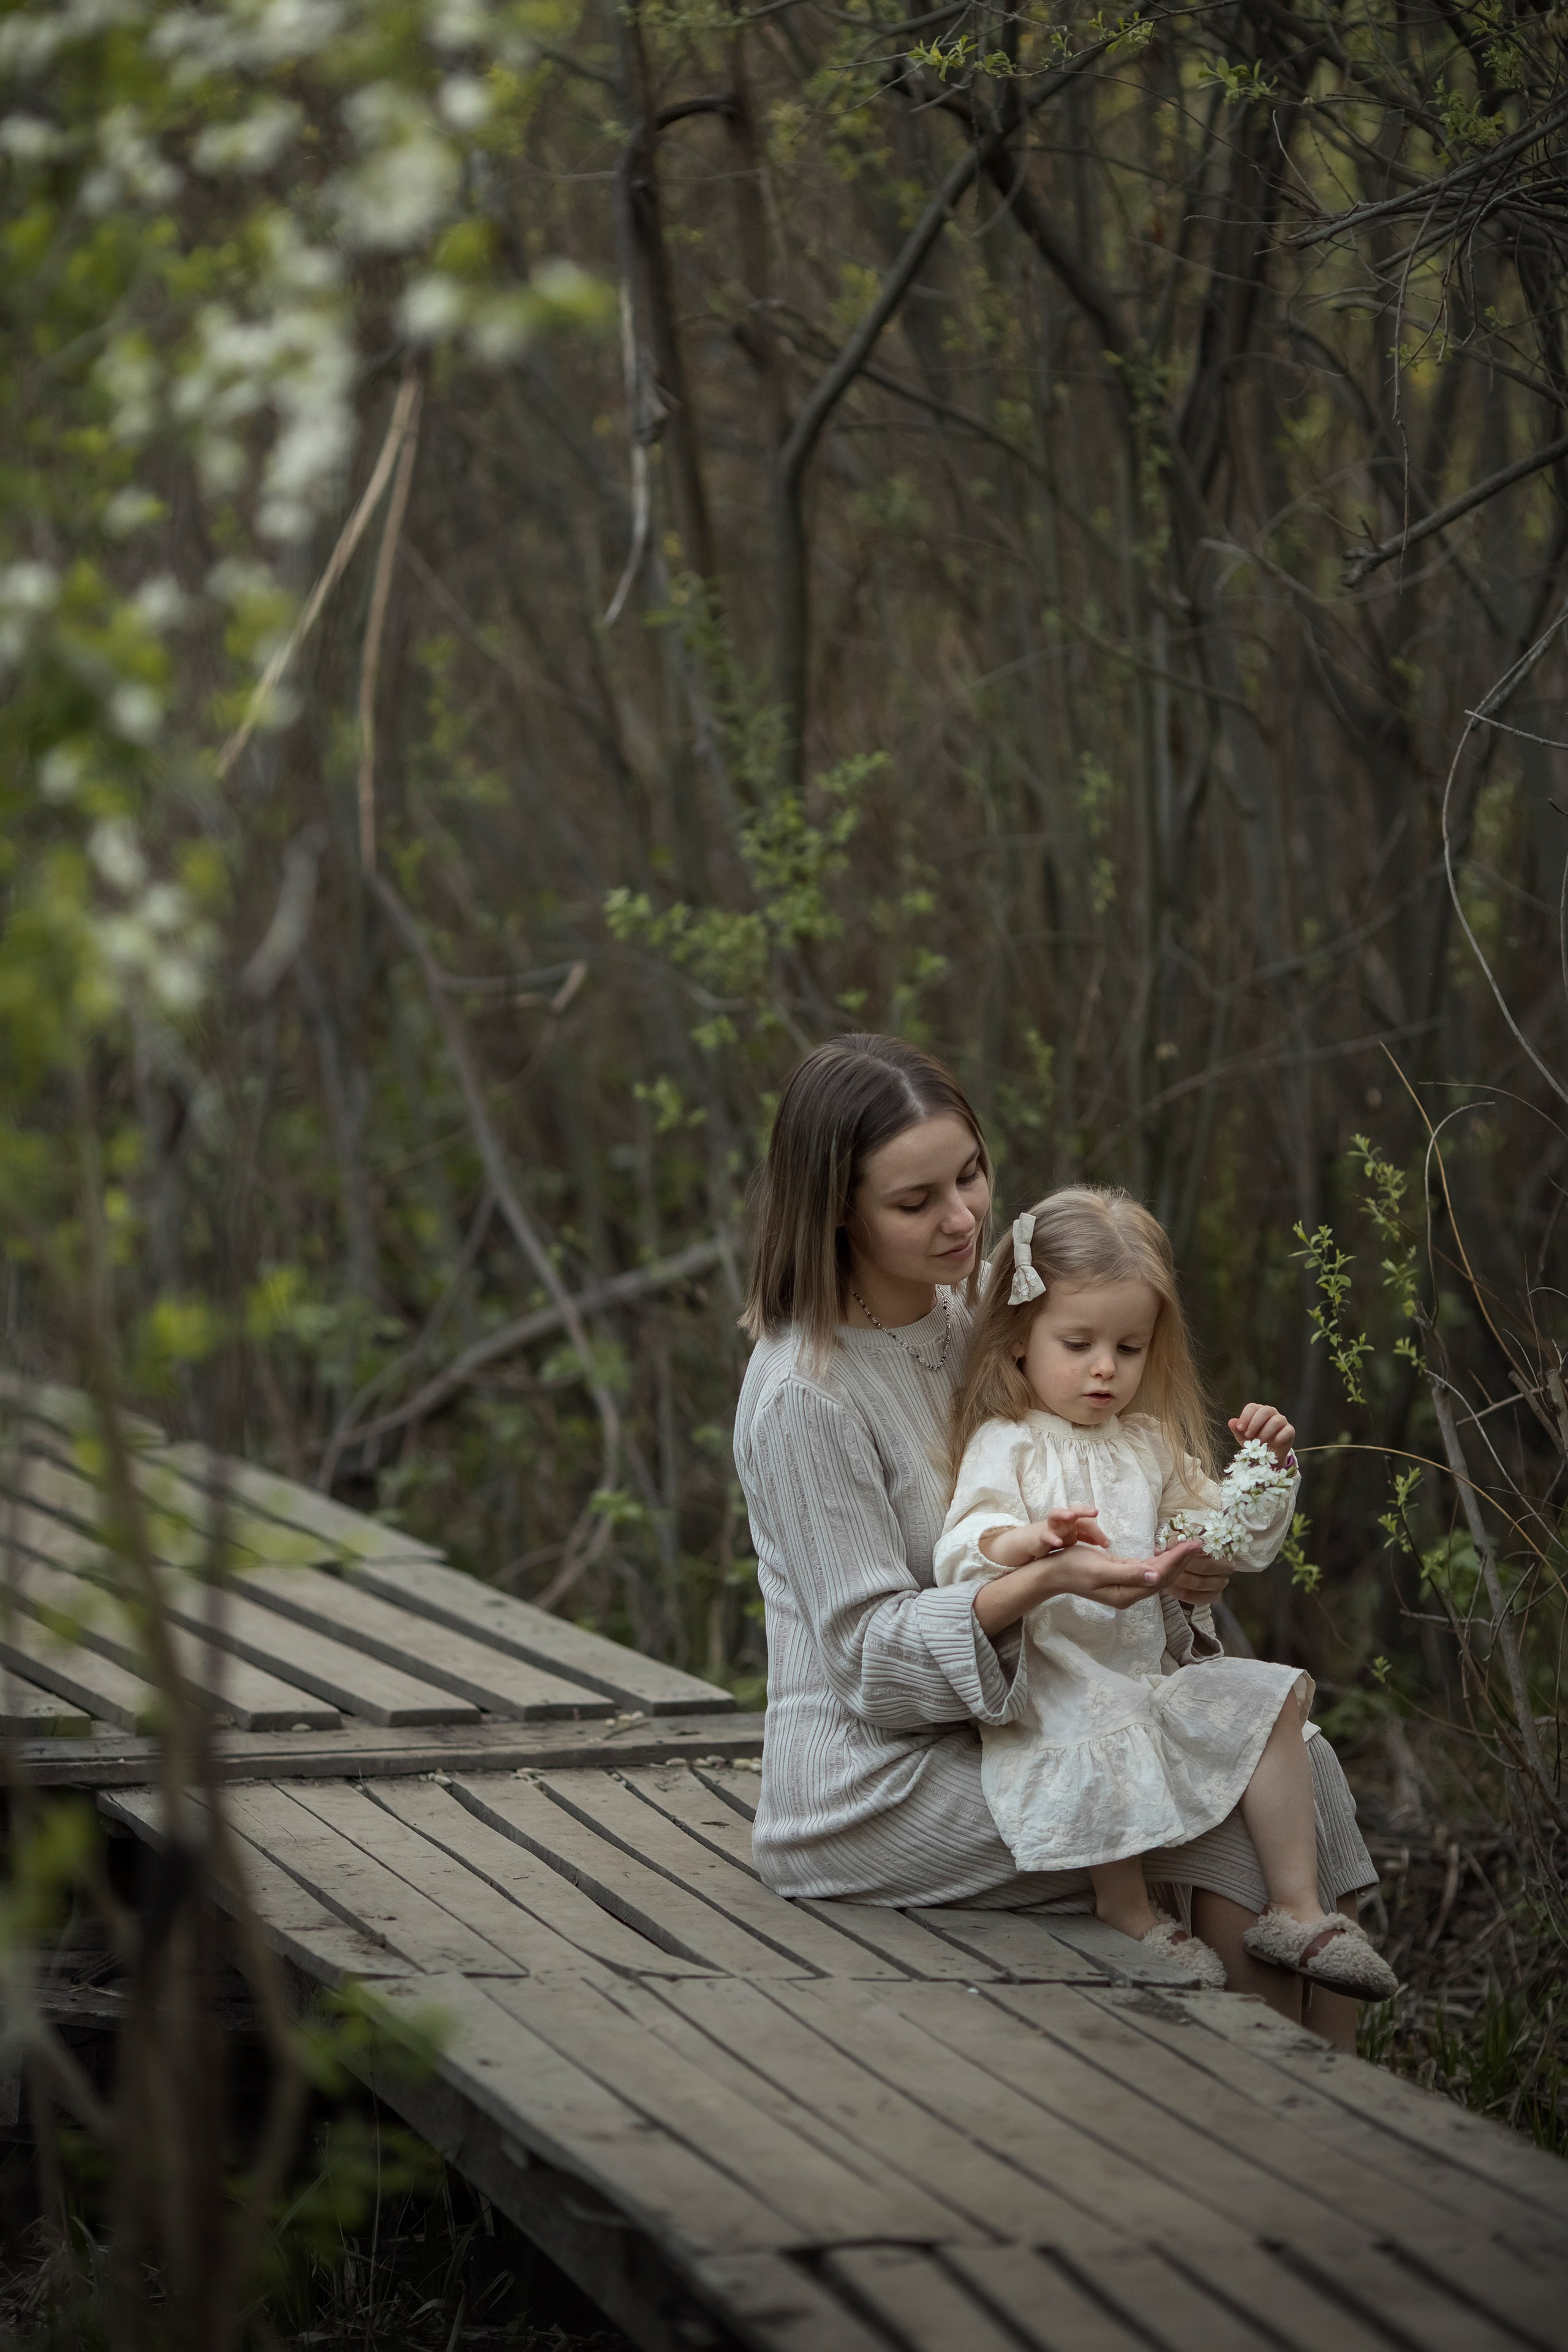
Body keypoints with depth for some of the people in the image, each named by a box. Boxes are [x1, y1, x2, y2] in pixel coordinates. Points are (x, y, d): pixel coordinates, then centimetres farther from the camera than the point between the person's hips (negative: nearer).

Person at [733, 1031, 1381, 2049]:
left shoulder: (967, 1314, 6)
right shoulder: (803, 1397, -19)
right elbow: (872, 1653, -19)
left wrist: (1171, 1559, -7)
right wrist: (1038, 1583, -35)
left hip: (988, 1729, 8)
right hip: (874, 1793, -8)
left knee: (1298, 1759, -8)